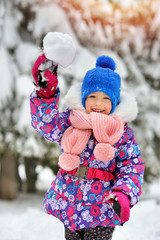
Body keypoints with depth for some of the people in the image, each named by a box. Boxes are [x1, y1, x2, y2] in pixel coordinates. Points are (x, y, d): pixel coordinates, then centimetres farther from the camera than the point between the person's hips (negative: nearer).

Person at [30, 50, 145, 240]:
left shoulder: (122, 132, -5)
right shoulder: (71, 121, -1)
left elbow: (132, 167, -6)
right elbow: (47, 124, -19)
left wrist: (124, 195, -24)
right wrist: (45, 91, -32)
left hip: (102, 209, -3)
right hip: (68, 205, 3)